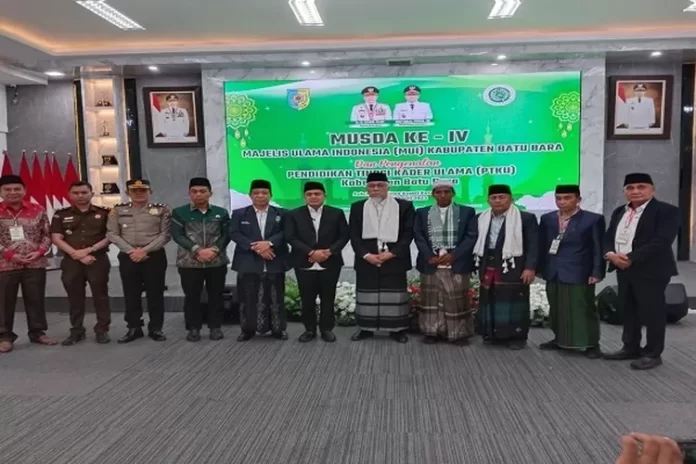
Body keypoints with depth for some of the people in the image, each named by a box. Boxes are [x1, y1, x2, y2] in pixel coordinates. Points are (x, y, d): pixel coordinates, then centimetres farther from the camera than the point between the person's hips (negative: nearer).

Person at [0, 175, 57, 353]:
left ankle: (37, 332, 22)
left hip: (36, 264, 2)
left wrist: (39, 252, -9)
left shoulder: (37, 210, 5)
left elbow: (47, 234, 7)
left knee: (36, 300, 10)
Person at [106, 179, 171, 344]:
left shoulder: (162, 210, 1)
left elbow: (165, 234, -5)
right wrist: (131, 251, -10)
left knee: (155, 293, 3)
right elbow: (112, 234, 2)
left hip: (154, 256, -2)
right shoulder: (118, 210, 7)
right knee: (131, 294, 7)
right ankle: (134, 328, 18)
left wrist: (145, 250, -14)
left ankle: (155, 328, 14)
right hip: (128, 257, 2)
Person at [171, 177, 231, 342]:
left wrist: (214, 250, -14)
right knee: (191, 296, 4)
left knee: (216, 296, 5)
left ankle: (215, 327, 16)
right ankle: (193, 328, 15)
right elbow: (177, 235, -6)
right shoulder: (179, 213, 3)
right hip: (189, 263, -1)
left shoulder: (221, 213, 8)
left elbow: (227, 235, 3)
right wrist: (198, 250, -16)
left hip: (217, 262, 1)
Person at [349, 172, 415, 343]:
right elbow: (354, 235, 3)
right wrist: (366, 255, -10)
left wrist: (392, 253, -12)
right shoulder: (357, 207, 8)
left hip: (394, 259, -1)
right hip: (367, 260, 2)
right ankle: (365, 328, 19)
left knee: (395, 295, 4)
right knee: (367, 295, 7)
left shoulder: (404, 206, 1)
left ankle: (397, 329, 15)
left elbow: (408, 233, -3)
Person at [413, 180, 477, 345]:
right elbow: (418, 236, 4)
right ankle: (432, 331, 14)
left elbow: (472, 236, -2)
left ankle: (459, 333, 11)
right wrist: (430, 256, -10)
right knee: (431, 299, 5)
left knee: (457, 298, 2)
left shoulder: (467, 212, 5)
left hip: (457, 263, -1)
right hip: (431, 264, 2)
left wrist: (453, 255, -12)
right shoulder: (422, 213, 10)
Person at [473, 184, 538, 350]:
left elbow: (533, 245, -7)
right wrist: (478, 263, 10)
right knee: (490, 301, 11)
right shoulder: (482, 219, 10)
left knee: (514, 302, 0)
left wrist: (530, 267, -14)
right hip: (488, 267, 5)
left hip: (513, 267, -5)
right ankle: (492, 334, 23)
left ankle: (517, 337, 11)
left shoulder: (526, 218, -4)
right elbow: (476, 241, 16)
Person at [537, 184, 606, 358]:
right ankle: (559, 339, 26)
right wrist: (540, 268, 8)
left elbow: (599, 248, -5)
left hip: (579, 274, -5)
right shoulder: (547, 219, 9)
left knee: (584, 309, 2)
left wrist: (596, 272, -11)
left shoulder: (593, 219, -4)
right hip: (553, 273, 5)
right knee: (556, 309, 13)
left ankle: (591, 344, 12)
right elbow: (541, 245, 11)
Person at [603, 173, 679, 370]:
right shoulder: (619, 212, 14)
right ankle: (630, 348, 26)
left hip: (651, 271, -7)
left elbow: (662, 241, -20)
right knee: (628, 311, 14)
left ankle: (653, 354, 14)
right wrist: (611, 254, -11)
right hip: (624, 270, 7)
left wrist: (631, 258, -23)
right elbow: (608, 237, 11)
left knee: (652, 312, 2)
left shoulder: (666, 211, -9)